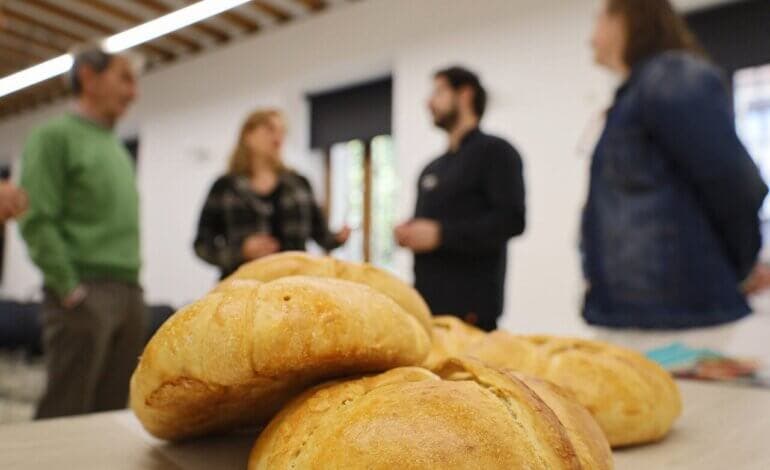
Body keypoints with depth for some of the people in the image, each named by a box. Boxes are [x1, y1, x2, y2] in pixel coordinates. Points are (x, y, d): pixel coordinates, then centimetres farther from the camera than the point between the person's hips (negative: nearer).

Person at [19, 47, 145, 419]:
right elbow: (37, 221, -10)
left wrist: (132, 285, 11)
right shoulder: (55, 136, -1)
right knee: (65, 413, -4)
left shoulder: (118, 148, 21)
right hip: (84, 295, -7)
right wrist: (71, 290, -15)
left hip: (128, 295, 7)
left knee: (111, 412, 8)